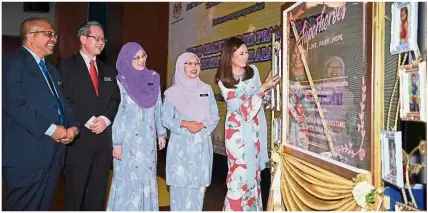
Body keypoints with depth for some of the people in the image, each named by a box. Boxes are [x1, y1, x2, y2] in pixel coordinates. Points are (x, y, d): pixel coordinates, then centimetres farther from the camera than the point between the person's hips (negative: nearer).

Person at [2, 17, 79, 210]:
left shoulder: (50, 69, 21)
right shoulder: (13, 62, -7)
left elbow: (61, 102, 19)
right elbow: (14, 104, -19)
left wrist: (72, 126, -1)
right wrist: (50, 129, -19)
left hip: (52, 151, 8)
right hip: (27, 152, -8)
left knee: (43, 206, 15)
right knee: (23, 207, 0)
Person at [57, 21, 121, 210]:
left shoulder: (108, 71, 17)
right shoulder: (66, 65, 0)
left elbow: (115, 100, 12)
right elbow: (64, 100, -9)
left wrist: (105, 119, -6)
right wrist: (88, 121, -15)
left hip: (103, 137, 5)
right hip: (79, 137, -5)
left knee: (98, 191, 11)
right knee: (76, 190, 5)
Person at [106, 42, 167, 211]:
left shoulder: (153, 79, 4)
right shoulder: (121, 82, -8)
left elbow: (158, 109, 9)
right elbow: (116, 113, -8)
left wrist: (161, 133, 10)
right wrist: (117, 142, -11)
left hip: (148, 139, 4)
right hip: (128, 139, -4)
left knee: (147, 178, 11)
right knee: (129, 178, 3)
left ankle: (146, 208, 24)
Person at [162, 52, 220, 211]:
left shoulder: (207, 89, 8)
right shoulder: (173, 92, 0)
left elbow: (215, 116, 8)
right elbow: (166, 119, 0)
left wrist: (203, 124, -12)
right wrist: (184, 124, -16)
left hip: (202, 144, 2)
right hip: (181, 144, -2)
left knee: (199, 184, 5)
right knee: (180, 183, -1)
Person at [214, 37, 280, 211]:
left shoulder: (253, 71, 3)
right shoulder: (224, 80, -8)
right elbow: (240, 108, -17)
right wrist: (264, 88, -21)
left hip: (255, 127, 4)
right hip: (237, 128, -4)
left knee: (254, 170, 12)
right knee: (240, 171, -6)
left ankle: (253, 207, 24)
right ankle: (235, 207, 6)